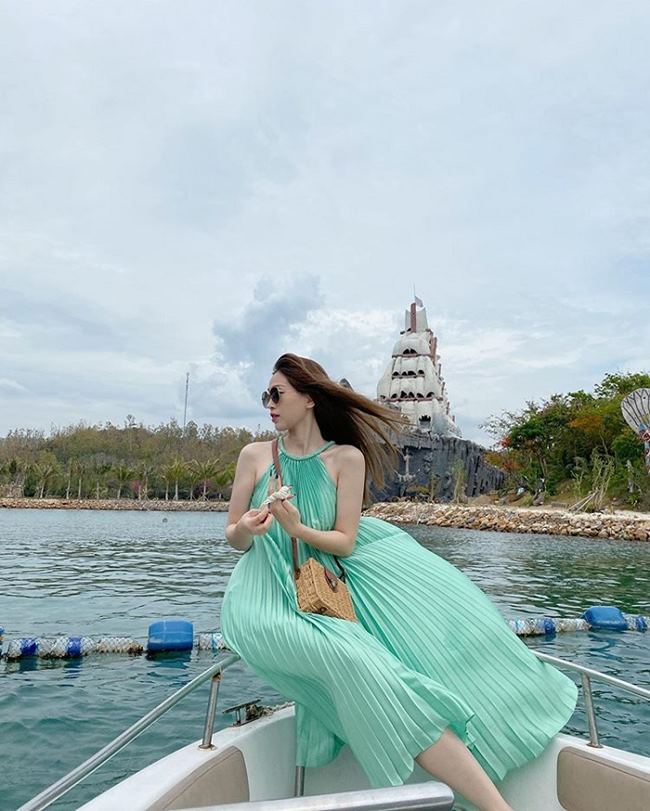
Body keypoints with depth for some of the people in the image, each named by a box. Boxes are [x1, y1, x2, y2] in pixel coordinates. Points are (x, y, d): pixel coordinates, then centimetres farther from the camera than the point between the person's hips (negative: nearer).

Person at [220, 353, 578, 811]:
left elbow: (344, 542, -4)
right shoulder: (255, 456, 2)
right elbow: (234, 539, 5)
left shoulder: (346, 458, -1)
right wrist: (247, 530, -19)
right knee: (360, 668, -27)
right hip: (276, 592, -2)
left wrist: (297, 529, -22)